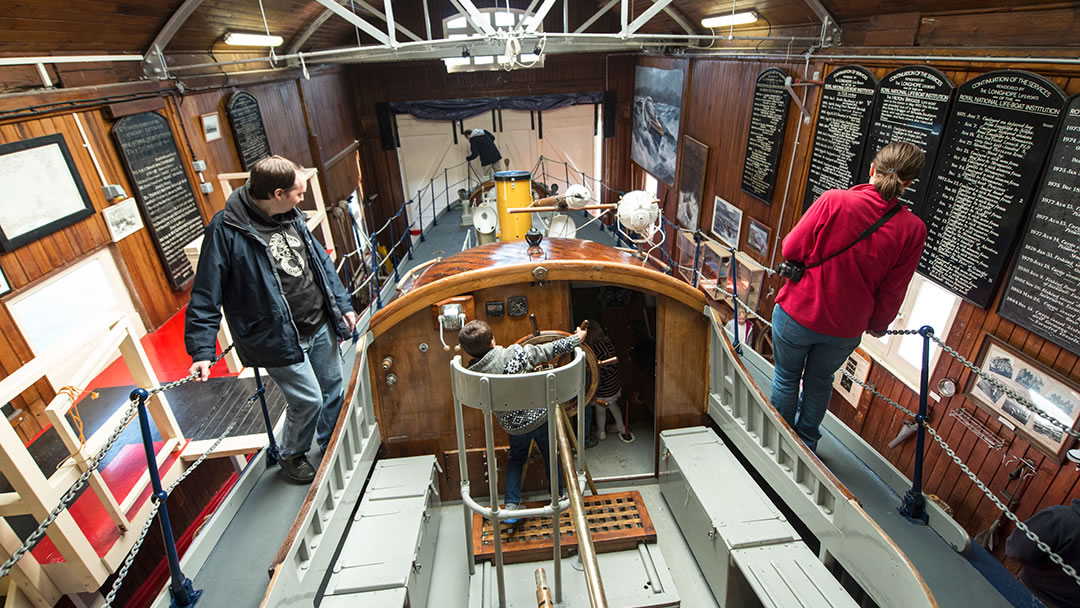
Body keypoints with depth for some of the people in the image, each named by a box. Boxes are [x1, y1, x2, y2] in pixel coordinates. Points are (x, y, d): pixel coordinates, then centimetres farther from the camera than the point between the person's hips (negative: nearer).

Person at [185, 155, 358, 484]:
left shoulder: (291, 216, 4)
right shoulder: (226, 229, -18)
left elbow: (321, 261, 14)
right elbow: (206, 295, -15)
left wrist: (343, 305, 14)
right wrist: (202, 350, -17)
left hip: (320, 325, 7)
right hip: (279, 338, -7)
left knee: (333, 389, 17)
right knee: (308, 399, 0)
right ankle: (292, 455, 31)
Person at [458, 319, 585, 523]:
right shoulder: (516, 353, -23)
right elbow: (550, 350, -14)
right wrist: (576, 338, 0)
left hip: (513, 426, 2)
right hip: (540, 415, -1)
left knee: (516, 459, 29)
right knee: (550, 456, 24)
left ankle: (511, 505, 23)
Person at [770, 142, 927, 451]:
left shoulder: (833, 200, -19)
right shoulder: (913, 229, -9)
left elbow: (791, 249, -13)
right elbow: (893, 291, -2)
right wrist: (878, 324, 16)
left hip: (798, 312, -3)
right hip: (846, 328, 3)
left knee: (786, 377, 18)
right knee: (820, 381, 26)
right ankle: (806, 442, 44)